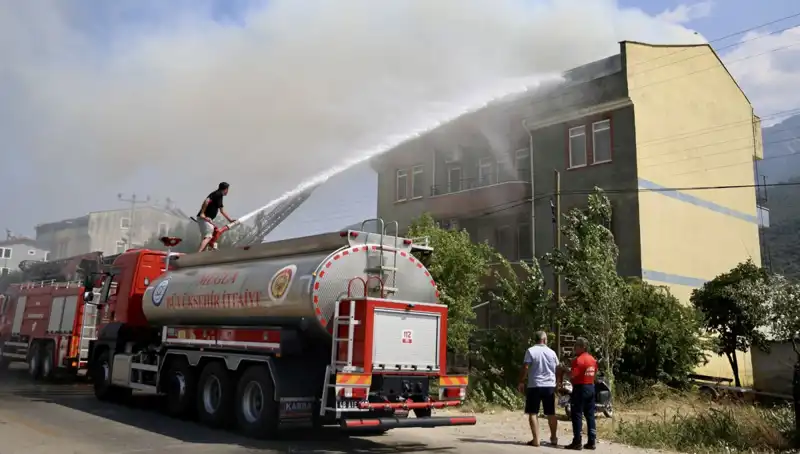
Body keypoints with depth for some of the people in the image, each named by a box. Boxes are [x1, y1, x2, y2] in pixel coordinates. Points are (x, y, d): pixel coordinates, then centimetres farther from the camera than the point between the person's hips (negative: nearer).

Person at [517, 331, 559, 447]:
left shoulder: (530, 351, -7)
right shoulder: (552, 352, 4)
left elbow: (525, 368, -12)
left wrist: (521, 382, -3)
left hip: (534, 386, -4)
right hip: (550, 386, 4)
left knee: (533, 413, 0)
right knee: (551, 413, 16)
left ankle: (536, 439, -5)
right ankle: (554, 438, 25)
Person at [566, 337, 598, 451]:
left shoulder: (578, 359, -15)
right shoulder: (593, 359, 11)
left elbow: (574, 376, -20)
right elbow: (594, 374, 15)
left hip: (580, 388, -8)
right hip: (591, 388, 8)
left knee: (577, 415, -3)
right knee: (590, 415, 10)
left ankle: (577, 442, -3)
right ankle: (591, 442, 11)